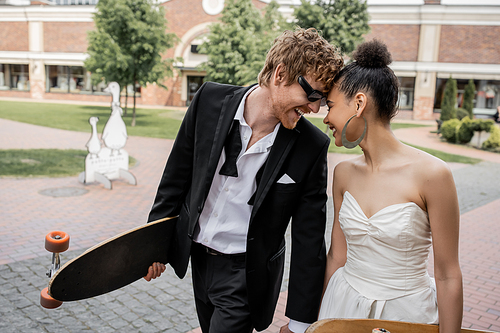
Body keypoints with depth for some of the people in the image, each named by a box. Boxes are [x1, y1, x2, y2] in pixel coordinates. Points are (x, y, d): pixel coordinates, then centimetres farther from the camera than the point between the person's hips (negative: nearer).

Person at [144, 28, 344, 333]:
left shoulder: (312, 145, -18)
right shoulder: (211, 99, -14)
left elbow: (309, 239, -11)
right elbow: (178, 173, -1)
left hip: (246, 274, -3)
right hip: (197, 257, 3)